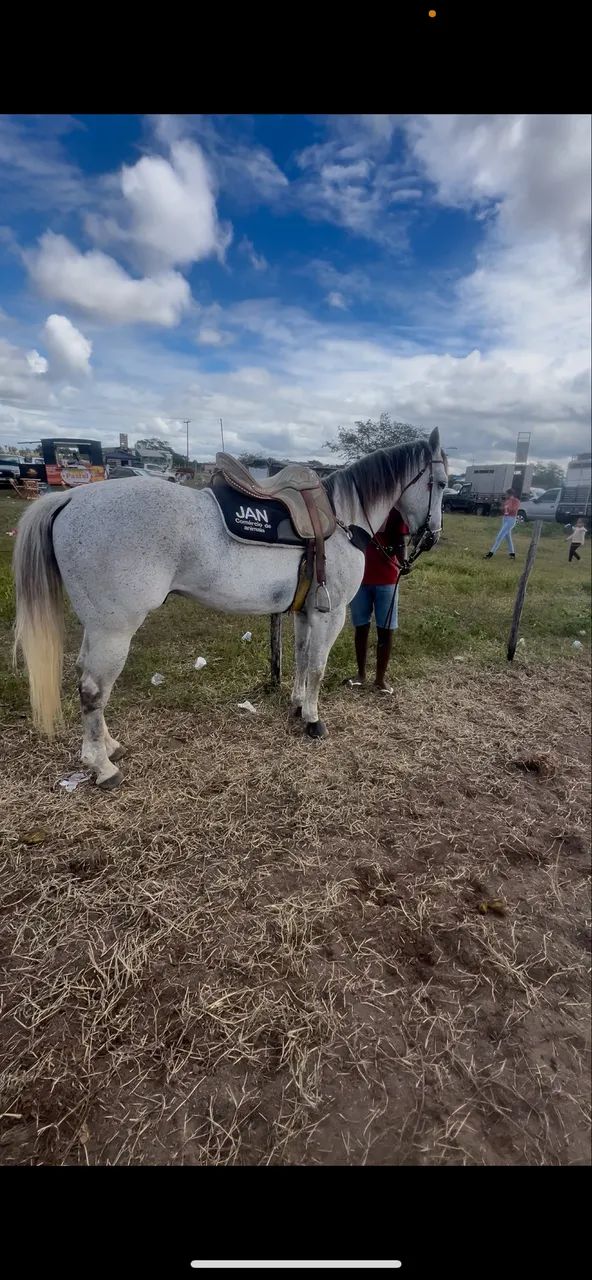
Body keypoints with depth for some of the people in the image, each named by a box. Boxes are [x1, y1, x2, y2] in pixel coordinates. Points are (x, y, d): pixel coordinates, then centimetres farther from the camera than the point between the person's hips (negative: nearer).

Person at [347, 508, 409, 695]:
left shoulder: (395, 508, -3)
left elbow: (400, 542, -2)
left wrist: (403, 561, -22)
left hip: (387, 578, -1)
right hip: (358, 576, 1)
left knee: (386, 630, 4)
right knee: (361, 627, 11)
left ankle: (380, 677, 20)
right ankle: (361, 673, 28)